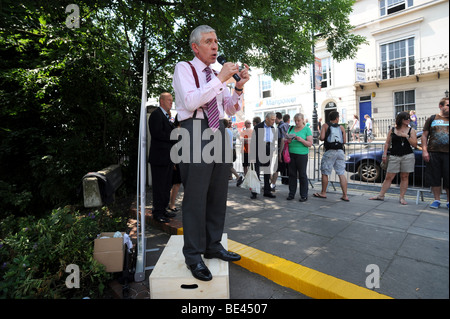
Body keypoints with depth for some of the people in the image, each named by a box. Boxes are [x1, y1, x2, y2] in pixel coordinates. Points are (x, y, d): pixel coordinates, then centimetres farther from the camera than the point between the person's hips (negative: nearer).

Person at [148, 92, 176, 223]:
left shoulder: (166, 116, 21)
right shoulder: (156, 114, -9)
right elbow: (157, 133, -20)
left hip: (168, 157, 10)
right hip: (159, 157, -10)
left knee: (167, 185, 15)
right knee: (159, 186, -2)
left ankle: (163, 209, 26)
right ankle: (157, 212, 8)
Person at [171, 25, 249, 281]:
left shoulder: (216, 75, 21)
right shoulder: (184, 68, 4)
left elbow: (232, 110, 18)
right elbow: (190, 101, -14)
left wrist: (239, 87, 2)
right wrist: (220, 79, -14)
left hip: (219, 132, 7)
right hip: (196, 131, -6)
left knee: (218, 195, 10)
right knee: (196, 197, -4)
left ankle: (213, 246, 26)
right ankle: (193, 256, 11)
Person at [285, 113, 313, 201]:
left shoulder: (307, 129, -1)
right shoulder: (291, 128, 13)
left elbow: (310, 144, -6)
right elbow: (285, 138, 14)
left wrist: (301, 140, -21)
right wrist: (288, 140, -8)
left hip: (302, 154, -4)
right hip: (291, 154, 4)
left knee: (302, 174, 0)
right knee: (292, 174, 7)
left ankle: (304, 195, 9)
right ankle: (291, 194, 16)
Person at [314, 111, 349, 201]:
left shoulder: (325, 125, 4)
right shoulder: (341, 127, 11)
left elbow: (322, 138, -8)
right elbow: (344, 141, 8)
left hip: (330, 151, -3)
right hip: (340, 151, 3)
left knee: (325, 173, 8)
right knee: (342, 174, 4)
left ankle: (323, 193, 16)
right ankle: (345, 195, 6)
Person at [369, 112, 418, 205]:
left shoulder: (411, 130, 7)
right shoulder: (392, 130, 8)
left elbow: (414, 144, 1)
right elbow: (387, 143, 9)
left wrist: (407, 136, -11)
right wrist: (384, 154, 1)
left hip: (407, 156, 0)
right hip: (394, 156, 0)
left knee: (404, 177, 4)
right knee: (388, 177, 1)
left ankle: (402, 197, 13)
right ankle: (381, 195, 7)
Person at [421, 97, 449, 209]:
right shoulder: (432, 119, 9)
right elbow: (424, 135, 6)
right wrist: (424, 151, -4)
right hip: (433, 153, -1)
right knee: (434, 178, 4)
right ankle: (437, 200, 16)